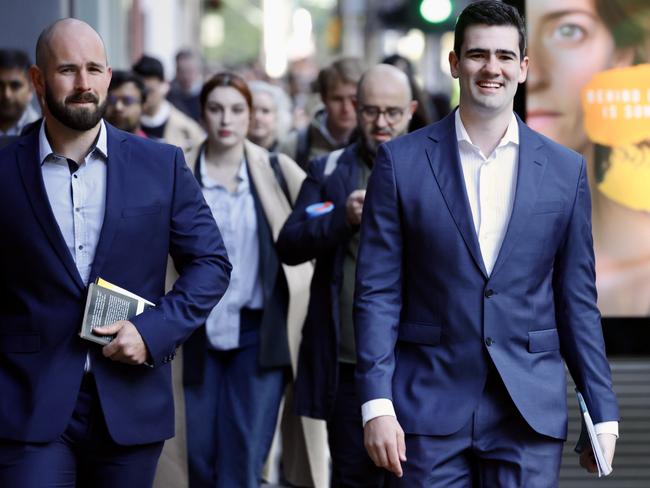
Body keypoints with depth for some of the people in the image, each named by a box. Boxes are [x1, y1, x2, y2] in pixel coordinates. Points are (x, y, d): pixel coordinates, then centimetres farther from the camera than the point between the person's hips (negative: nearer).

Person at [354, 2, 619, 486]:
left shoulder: (566, 170, 7)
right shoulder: (401, 162, 2)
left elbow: (577, 300, 10)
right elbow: (378, 293, 0)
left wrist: (603, 414, 6)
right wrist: (377, 405, -9)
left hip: (530, 417, 1)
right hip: (427, 415, -1)